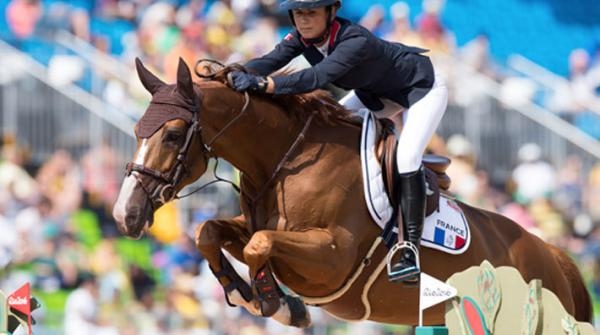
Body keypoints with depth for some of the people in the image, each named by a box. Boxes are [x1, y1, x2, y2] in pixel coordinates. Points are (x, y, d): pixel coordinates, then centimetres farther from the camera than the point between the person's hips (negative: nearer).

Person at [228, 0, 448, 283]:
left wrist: (265, 84, -64)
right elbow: (271, 60, -30)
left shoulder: (355, 41, -40)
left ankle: (411, 251, -26)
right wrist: (240, 75, -51)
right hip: (377, 93, 9)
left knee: (406, 157, -26)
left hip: (422, 89, -9)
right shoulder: (303, 37, -17)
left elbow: (318, 77, -53)